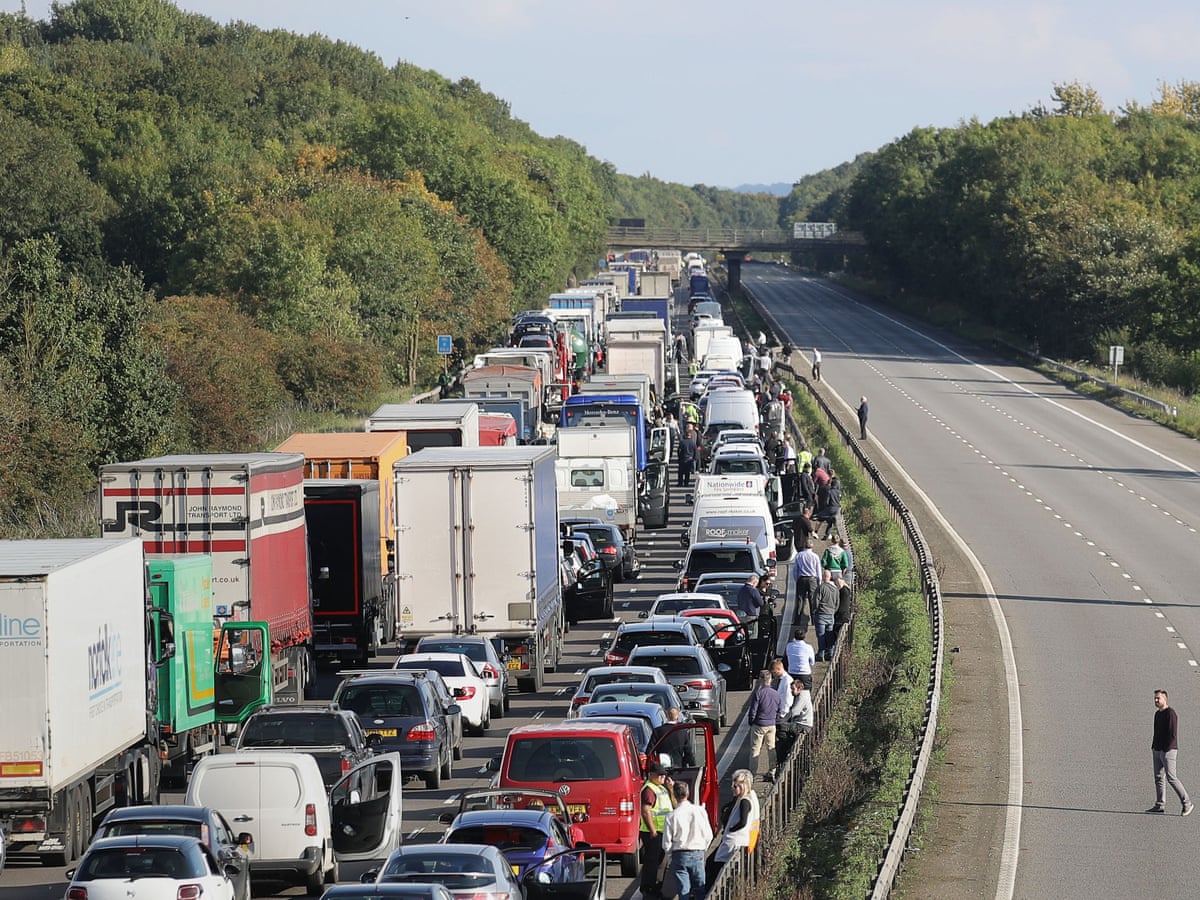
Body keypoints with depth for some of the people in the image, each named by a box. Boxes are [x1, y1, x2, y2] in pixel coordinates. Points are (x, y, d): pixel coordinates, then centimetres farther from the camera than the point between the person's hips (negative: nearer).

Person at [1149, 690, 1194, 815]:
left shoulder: (1170, 714, -12)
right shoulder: (1157, 714, 17)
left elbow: (1173, 734, -17)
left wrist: (1166, 749, -19)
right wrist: (1153, 747, 14)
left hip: (1168, 751, -9)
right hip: (1157, 751, 9)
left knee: (1171, 778, -12)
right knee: (1158, 777, 6)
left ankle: (1187, 803, -7)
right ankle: (1159, 805, 8)